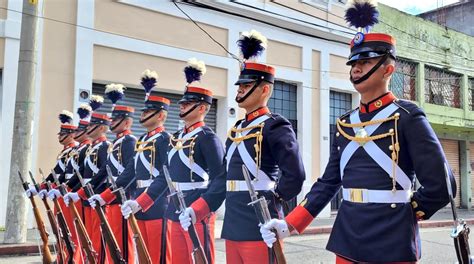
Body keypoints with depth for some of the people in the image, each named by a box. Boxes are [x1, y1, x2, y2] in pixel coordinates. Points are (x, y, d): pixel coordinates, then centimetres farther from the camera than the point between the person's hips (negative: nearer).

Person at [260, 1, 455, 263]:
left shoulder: (407, 117, -8)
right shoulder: (344, 123, 9)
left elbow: (440, 185, -11)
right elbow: (329, 182, 8)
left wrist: (406, 214, 1)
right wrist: (289, 224, 0)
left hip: (393, 242, -5)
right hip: (346, 237, 5)